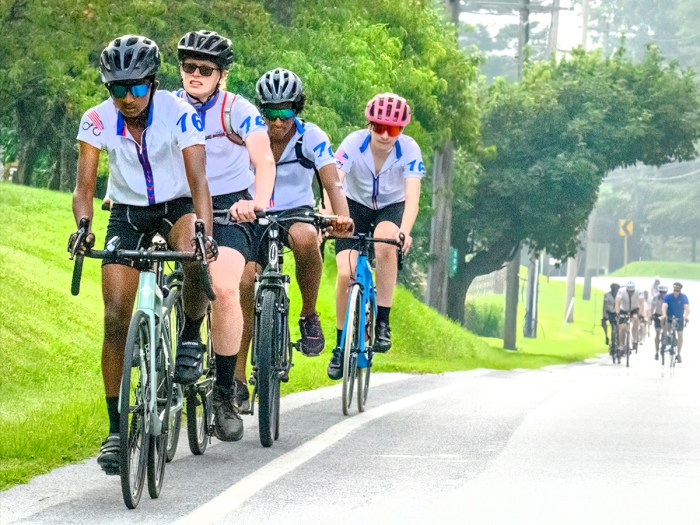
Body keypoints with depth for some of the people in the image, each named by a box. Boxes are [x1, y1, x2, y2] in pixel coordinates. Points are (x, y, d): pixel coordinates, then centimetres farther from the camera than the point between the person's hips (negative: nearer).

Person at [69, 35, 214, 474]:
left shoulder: (180, 114, -21)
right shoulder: (97, 121, -14)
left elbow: (198, 181, -26)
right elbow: (84, 186, -14)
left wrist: (204, 232, -43)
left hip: (176, 206, -2)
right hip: (127, 212, 2)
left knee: (195, 262, -36)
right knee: (116, 319, -9)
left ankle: (192, 335, -3)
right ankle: (116, 430, -1)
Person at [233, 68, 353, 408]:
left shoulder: (312, 138, -12)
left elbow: (333, 184, -21)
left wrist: (342, 217, -41)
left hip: (297, 213, -1)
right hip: (255, 217, 1)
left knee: (305, 238, -38)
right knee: (245, 282, -21)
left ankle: (309, 315, -14)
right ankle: (238, 378, -14)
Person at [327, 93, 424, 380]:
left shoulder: (409, 149, -25)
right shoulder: (353, 143, -26)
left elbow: (412, 194, -36)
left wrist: (405, 231, -54)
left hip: (391, 208, -1)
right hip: (355, 206, 1)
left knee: (385, 243, -35)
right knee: (345, 273, -17)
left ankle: (382, 322, -23)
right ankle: (341, 344, 4)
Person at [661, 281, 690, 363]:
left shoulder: (684, 297, -18)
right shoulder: (668, 297, -19)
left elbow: (687, 307, -29)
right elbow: (664, 306, -32)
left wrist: (686, 316, -49)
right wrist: (664, 315, -52)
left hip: (680, 318, 0)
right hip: (669, 318, 0)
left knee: (680, 335, -3)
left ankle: (678, 354, 7)